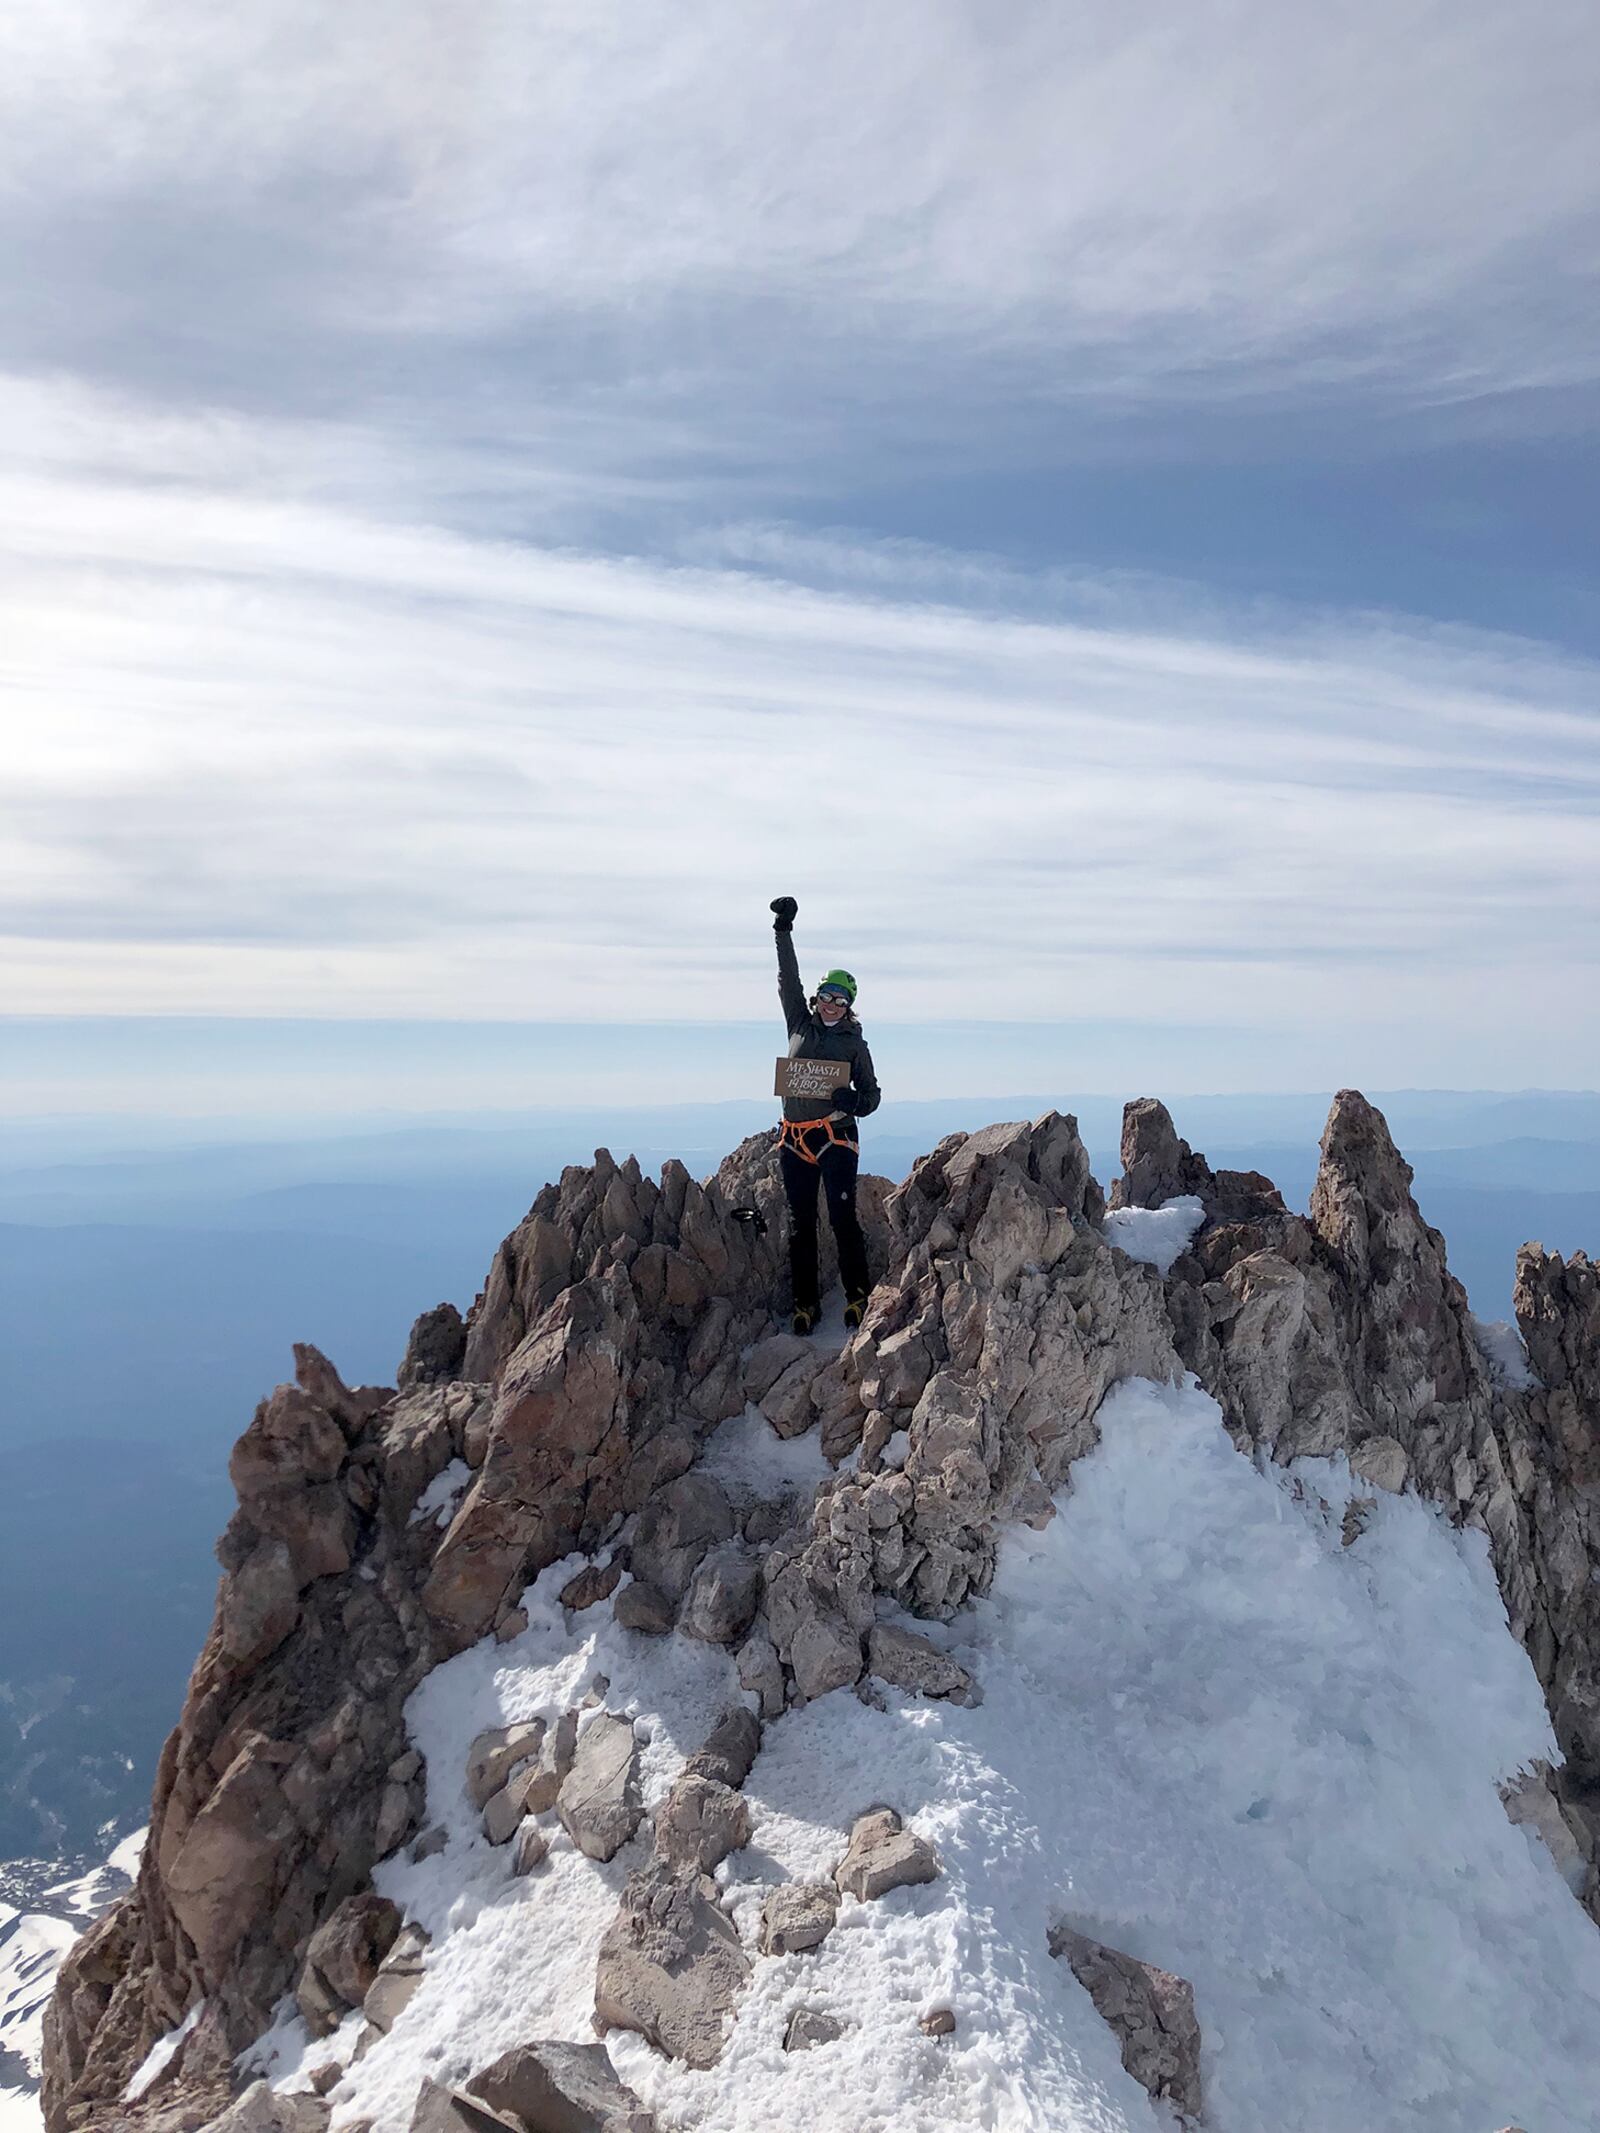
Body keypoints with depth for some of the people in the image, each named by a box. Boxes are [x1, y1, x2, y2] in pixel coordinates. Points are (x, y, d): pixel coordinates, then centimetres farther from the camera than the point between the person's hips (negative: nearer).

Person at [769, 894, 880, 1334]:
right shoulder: (801, 1024, 12)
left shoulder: (855, 1042, 6)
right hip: (794, 1137, 3)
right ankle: (805, 1303, 12)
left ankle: (857, 1296, 2)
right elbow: (788, 979, 7)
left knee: (843, 1217, -8)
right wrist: (784, 933, 0)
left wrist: (855, 1102, -15)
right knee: (800, 1224, 5)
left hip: (836, 1136, -3)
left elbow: (872, 1093, 7)